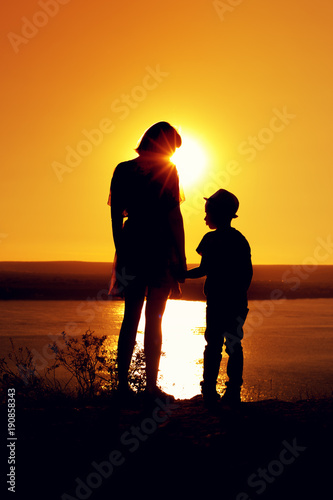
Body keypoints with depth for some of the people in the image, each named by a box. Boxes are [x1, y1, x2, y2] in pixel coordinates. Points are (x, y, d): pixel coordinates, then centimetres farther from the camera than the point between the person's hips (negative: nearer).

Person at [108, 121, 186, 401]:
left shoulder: (123, 170, 9)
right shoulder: (166, 171, -4)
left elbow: (116, 216, 7)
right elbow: (174, 216, -9)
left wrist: (121, 252, 11)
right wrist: (181, 257, -6)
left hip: (132, 249, 4)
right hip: (160, 251, -4)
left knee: (131, 317, 10)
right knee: (154, 319, -1)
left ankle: (123, 382, 8)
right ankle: (151, 386, 1)